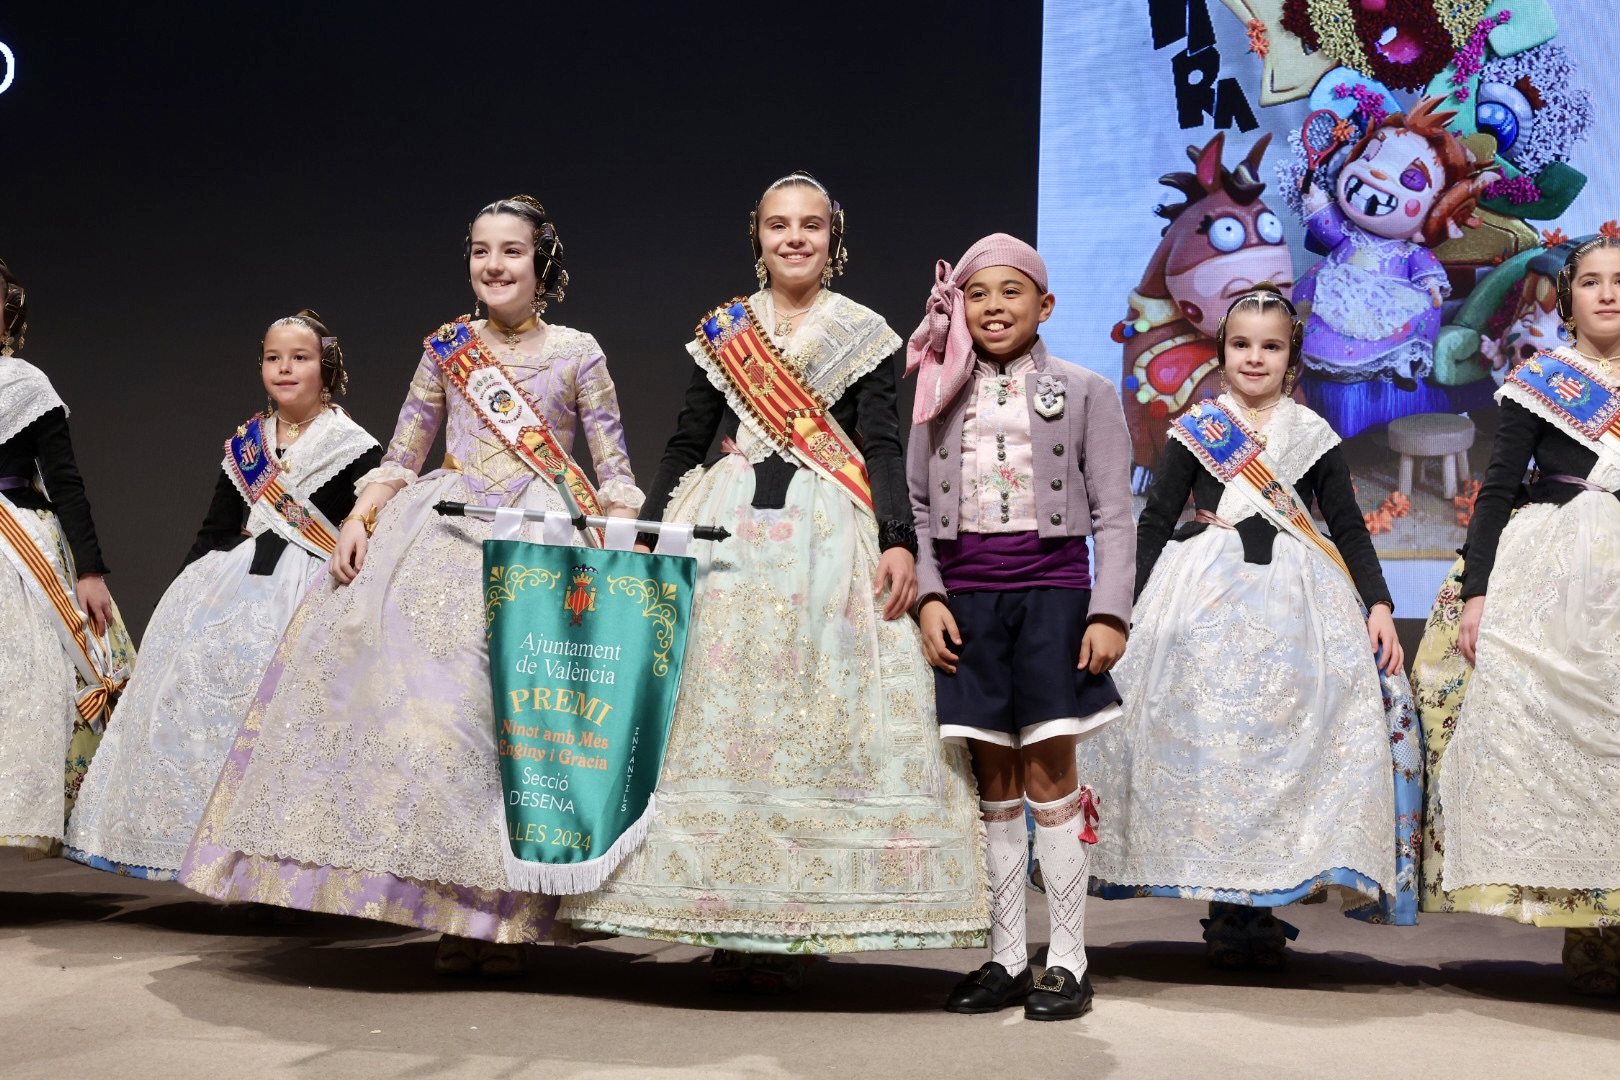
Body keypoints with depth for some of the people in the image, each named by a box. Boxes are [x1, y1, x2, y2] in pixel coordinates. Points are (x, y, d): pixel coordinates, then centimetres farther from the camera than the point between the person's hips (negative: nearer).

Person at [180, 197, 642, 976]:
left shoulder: (577, 353, 7)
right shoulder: (446, 349, 14)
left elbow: (615, 473, 7)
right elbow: (400, 458, 15)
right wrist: (357, 522, -1)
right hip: (441, 534, 3)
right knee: (404, 680, -11)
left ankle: (496, 912, -5)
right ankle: (454, 911, -2)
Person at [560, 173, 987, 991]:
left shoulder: (863, 335, 8)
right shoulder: (721, 332, 13)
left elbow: (881, 447, 0)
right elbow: (685, 444, 14)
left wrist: (898, 542, -14)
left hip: (826, 534, -2)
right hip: (725, 527, 2)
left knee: (815, 717, -7)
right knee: (714, 711, -4)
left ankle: (793, 929, -3)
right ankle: (726, 925, 2)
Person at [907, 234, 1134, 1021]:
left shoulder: (1083, 393, 4)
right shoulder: (943, 395, 11)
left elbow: (1114, 514, 2)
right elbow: (916, 506, 10)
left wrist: (1109, 611, -7)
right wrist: (928, 595, -2)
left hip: (1051, 591, -2)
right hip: (966, 596, 3)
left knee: (1049, 772, -3)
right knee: (993, 777, 7)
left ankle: (1066, 961, 5)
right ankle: (1006, 958, 15)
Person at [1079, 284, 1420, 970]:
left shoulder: (1313, 436, 11)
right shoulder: (1195, 431, 8)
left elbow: (1349, 528, 11)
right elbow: (1154, 520, 9)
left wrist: (1379, 605, -1)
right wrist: (1135, 603, 1)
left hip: (1295, 601, 1)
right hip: (1205, 598, -1)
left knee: (1288, 738, -6)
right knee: (1206, 737, -7)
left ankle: (1265, 904, 2)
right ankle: (1227, 903, 1)